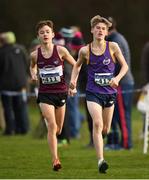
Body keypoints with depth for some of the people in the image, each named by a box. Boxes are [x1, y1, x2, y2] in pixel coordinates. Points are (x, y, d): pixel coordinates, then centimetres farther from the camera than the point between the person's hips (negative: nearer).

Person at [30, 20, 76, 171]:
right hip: (45, 93, -1)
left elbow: (75, 65, 7)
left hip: (60, 92, 1)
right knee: (52, 125, -17)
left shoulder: (60, 50, -6)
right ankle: (55, 160, -16)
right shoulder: (35, 55, -2)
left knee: (58, 129, 12)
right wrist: (34, 75, 0)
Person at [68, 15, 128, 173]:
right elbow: (77, 65, 18)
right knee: (97, 123, -22)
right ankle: (100, 160, -26)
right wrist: (73, 81, 5)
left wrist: (117, 78, -13)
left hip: (109, 92, 2)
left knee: (105, 129, 12)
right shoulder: (85, 51, -2)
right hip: (93, 93, -2)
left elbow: (125, 66, 4)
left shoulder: (113, 47, -4)